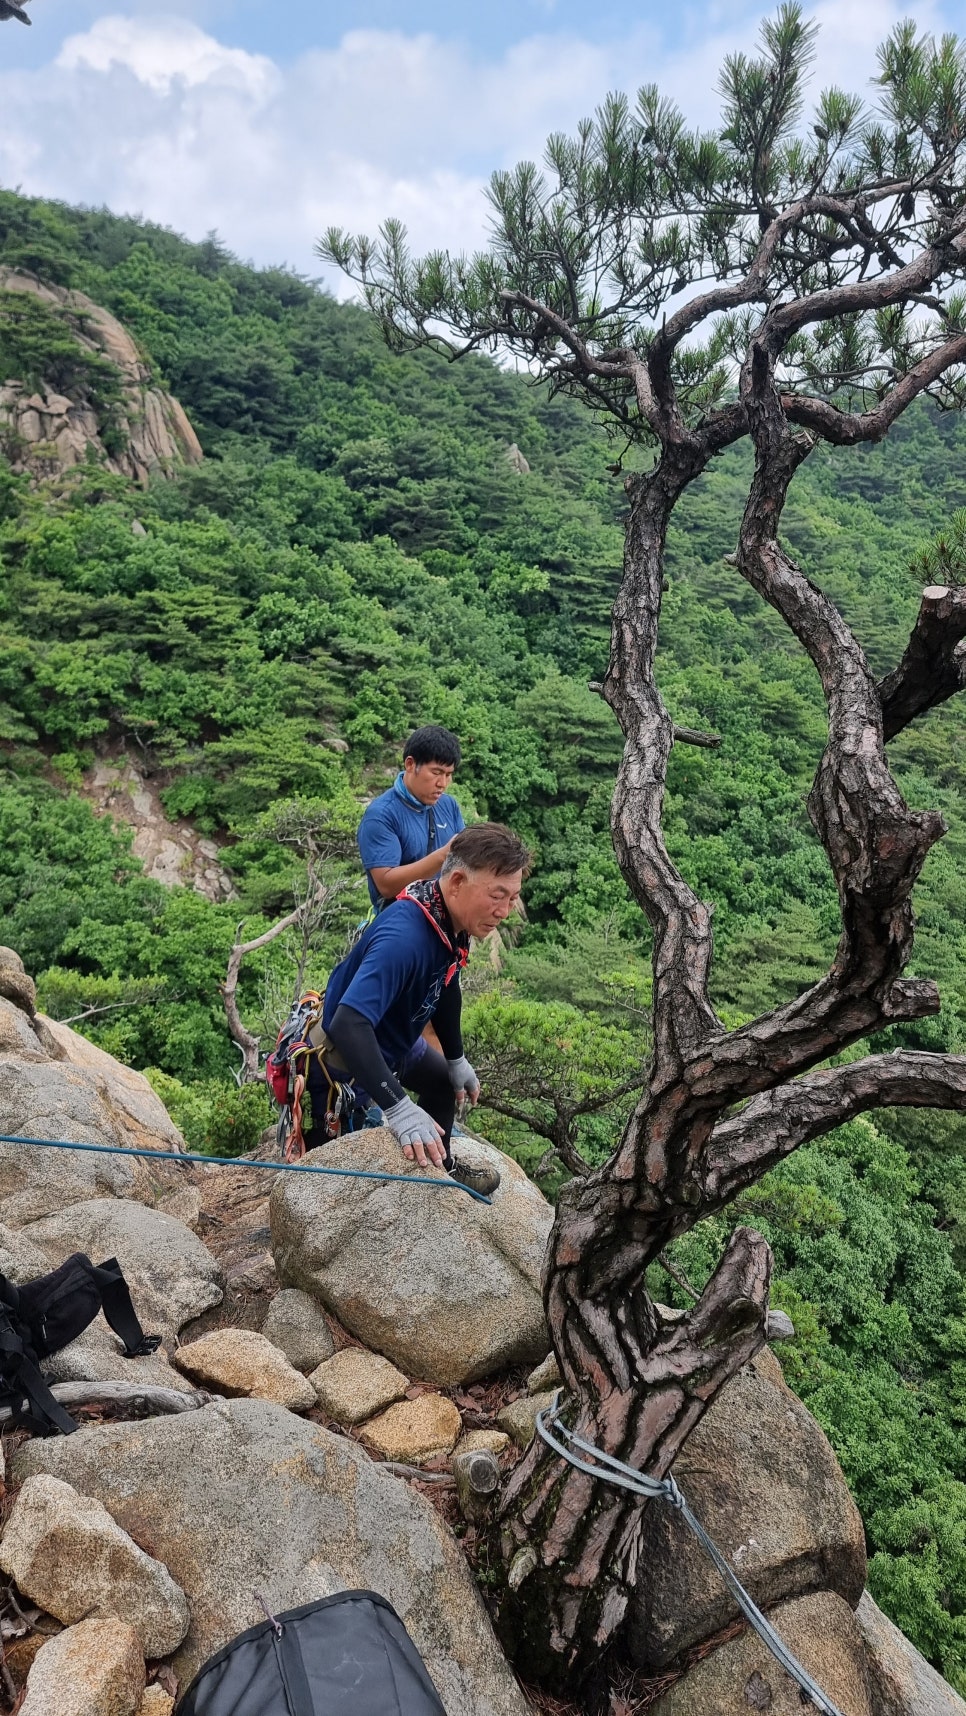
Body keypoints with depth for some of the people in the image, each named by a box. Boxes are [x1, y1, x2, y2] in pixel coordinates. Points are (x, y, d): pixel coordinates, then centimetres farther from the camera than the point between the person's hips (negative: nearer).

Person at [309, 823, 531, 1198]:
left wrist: (456, 1060, 15)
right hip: (344, 1054, -10)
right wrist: (399, 1108, -56)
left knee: (442, 1081, 29)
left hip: (393, 1038, 10)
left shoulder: (451, 919, -13)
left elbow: (445, 987, 6)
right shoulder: (403, 939, -42)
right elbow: (348, 1025, -52)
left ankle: (440, 1167, 51)